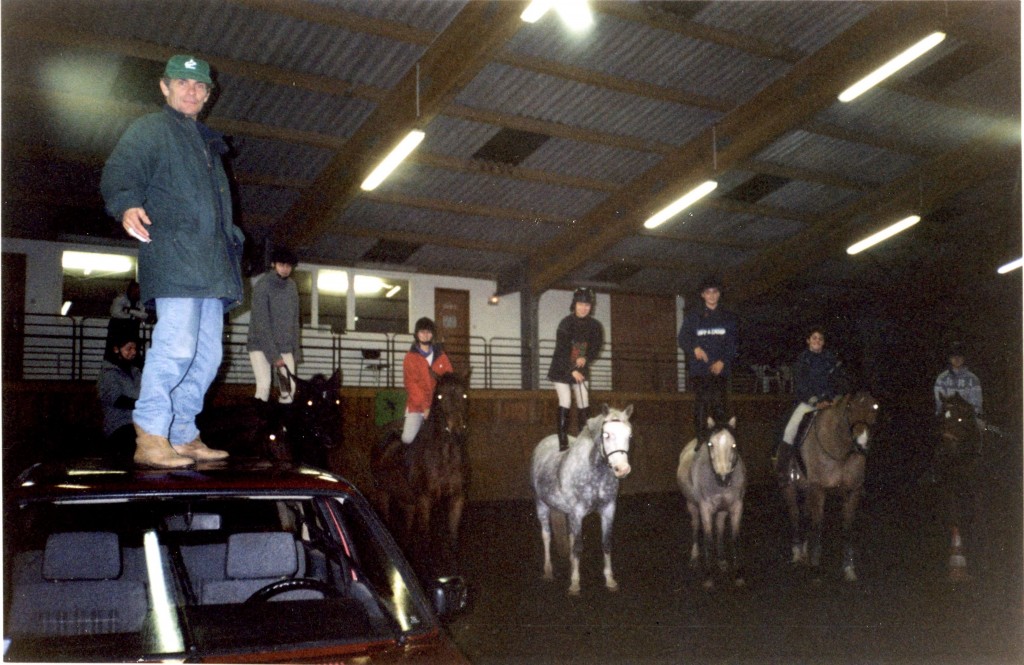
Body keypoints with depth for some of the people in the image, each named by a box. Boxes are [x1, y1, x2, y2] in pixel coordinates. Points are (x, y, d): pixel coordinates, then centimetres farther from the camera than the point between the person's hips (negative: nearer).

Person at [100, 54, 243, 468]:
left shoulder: (207, 143, 30)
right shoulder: (149, 130, 8)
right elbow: (119, 172, -8)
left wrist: (231, 242, 24)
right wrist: (127, 205, -28)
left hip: (211, 264, 8)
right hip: (174, 254, -8)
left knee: (207, 354, 5)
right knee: (176, 345, -20)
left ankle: (182, 437, 11)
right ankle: (150, 437, -15)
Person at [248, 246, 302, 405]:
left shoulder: (292, 286, 2)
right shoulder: (262, 285, -15)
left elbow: (294, 320, 8)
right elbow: (261, 322, -19)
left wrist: (296, 350, 3)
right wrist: (273, 355, -22)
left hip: (284, 346, 5)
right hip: (261, 345, -5)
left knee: (289, 387, -6)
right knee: (264, 386, -18)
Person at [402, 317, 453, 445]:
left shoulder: (440, 355, 10)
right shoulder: (411, 357, 1)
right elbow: (411, 385, -6)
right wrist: (425, 407, -16)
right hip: (417, 406, -2)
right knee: (407, 439, -17)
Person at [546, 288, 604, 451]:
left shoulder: (594, 326, -2)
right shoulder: (566, 324, -16)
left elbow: (596, 347, 3)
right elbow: (561, 350, -19)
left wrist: (586, 358, -17)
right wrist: (571, 370, -25)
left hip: (580, 370, 4)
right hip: (562, 370, -4)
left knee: (584, 405, 1)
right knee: (565, 403, -9)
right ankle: (563, 442, -4)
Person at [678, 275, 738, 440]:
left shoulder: (728, 317, 14)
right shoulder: (693, 315, 9)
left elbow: (732, 343, 9)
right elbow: (682, 338, 5)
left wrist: (723, 361, -6)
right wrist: (694, 348, -15)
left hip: (720, 369, 1)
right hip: (699, 369, -1)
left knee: (719, 403, -4)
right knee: (701, 403, -8)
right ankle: (700, 437, -6)